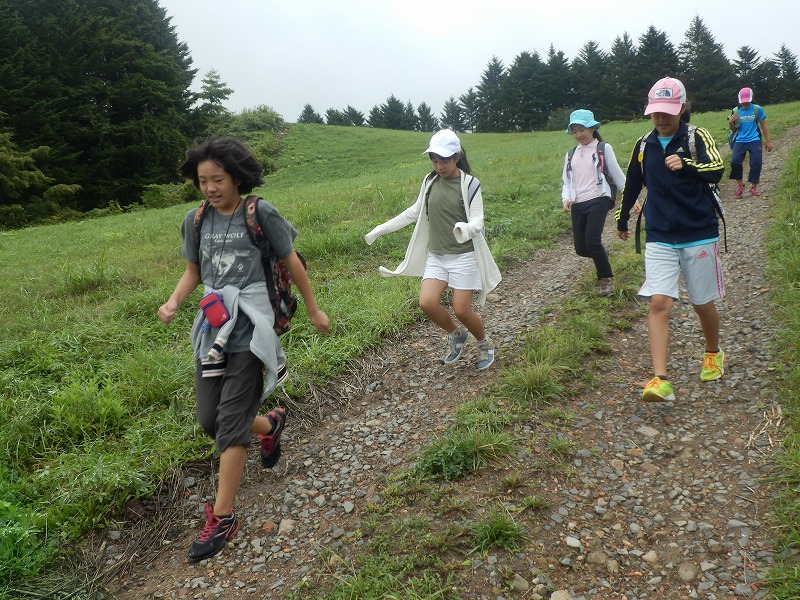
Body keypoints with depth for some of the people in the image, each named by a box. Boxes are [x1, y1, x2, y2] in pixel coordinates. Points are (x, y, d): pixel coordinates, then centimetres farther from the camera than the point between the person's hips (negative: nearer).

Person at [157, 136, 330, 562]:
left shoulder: (260, 214, -9)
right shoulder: (196, 220, 4)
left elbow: (290, 262, 1)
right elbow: (193, 270, 14)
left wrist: (314, 310, 9)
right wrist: (173, 302, -6)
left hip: (250, 327, -5)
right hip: (212, 326, 5)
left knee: (230, 421, -6)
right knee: (208, 419, 9)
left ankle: (222, 517, 6)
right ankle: (270, 425, 40)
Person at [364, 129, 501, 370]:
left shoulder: (470, 184, -10)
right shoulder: (430, 181, 3)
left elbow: (477, 221, -15)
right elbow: (415, 211, 15)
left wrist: (465, 229, -39)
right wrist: (382, 228, 13)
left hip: (463, 255, -4)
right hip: (436, 256, 4)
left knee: (462, 310, -4)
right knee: (427, 303, -10)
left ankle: (485, 343, 27)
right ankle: (456, 335, 19)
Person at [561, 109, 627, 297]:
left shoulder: (603, 149, 3)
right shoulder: (571, 155, 16)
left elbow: (618, 175, 5)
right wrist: (566, 199, -5)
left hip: (598, 200, -5)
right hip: (578, 205, 5)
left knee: (592, 241, -20)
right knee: (580, 248, 2)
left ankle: (606, 278, 1)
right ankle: (601, 257, 39)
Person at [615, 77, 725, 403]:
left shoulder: (696, 137, -5)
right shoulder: (643, 145, 6)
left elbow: (717, 169, -23)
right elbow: (632, 185, 20)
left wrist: (686, 165, -43)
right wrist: (622, 220, 29)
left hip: (699, 236, -2)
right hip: (659, 239, 2)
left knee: (703, 303, 10)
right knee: (659, 303, -12)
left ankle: (713, 354, 40)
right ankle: (660, 380, -16)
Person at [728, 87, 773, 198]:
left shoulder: (757, 109, 1)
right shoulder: (735, 111, 4)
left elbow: (763, 125, 7)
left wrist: (768, 141, 6)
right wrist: (730, 122, -12)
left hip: (754, 141, -1)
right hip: (740, 141, 1)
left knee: (756, 163, -10)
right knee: (734, 162, -17)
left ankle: (754, 187, 5)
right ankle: (740, 185, 3)